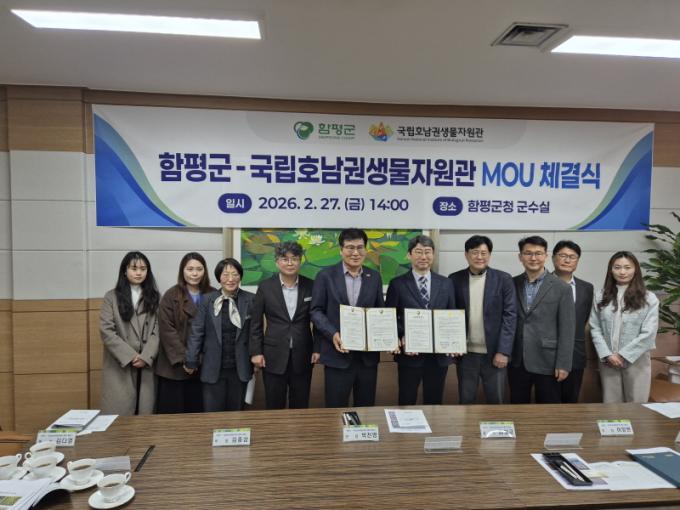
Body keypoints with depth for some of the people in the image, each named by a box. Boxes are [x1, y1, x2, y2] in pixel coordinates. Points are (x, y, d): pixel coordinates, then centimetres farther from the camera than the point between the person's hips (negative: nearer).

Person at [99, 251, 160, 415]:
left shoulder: (154, 297, 10)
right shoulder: (111, 297, 5)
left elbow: (157, 330, 3)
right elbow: (106, 331, -4)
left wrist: (146, 357, -11)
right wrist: (130, 356, -12)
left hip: (146, 365, 2)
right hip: (119, 366, -1)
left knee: (145, 413, 2)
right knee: (119, 414, -2)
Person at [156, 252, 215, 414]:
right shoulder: (171, 296, -3)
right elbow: (167, 330, -8)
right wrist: (184, 358, -14)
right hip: (175, 366, -2)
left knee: (197, 411, 9)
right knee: (172, 412, 5)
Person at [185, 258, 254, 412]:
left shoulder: (251, 300, -2)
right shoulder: (208, 300, -1)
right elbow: (197, 332, 0)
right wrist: (191, 361, 1)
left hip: (240, 368, 1)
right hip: (213, 368, 0)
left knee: (236, 412, 12)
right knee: (212, 414, 5)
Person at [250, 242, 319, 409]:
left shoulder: (310, 286, 0)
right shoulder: (265, 287, -2)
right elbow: (256, 323, 1)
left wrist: (317, 348, 0)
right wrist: (256, 351, -4)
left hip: (302, 356, 1)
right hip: (273, 356, -1)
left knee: (300, 406, 11)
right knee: (274, 407, 8)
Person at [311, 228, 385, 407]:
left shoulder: (374, 277, 7)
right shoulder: (325, 276, -3)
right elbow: (316, 311, -3)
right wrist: (333, 334, -18)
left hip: (368, 354, 3)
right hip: (337, 354, -3)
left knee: (366, 408, 14)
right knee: (336, 409, 7)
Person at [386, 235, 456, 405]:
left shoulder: (446, 283, 6)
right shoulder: (397, 284, -3)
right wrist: (402, 337, -17)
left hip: (440, 354, 3)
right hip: (410, 353, -2)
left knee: (434, 402, 15)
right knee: (407, 402, 10)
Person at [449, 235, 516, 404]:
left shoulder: (503, 279, -2)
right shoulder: (455, 279, 2)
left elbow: (510, 316, -5)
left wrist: (503, 351, -11)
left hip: (495, 353, -1)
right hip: (465, 354, 1)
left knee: (496, 402, 9)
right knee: (465, 402, 11)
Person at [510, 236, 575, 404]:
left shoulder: (561, 288, -4)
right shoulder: (512, 284, 4)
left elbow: (566, 330, -6)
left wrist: (563, 364, -9)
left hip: (547, 361, -2)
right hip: (516, 361, 3)